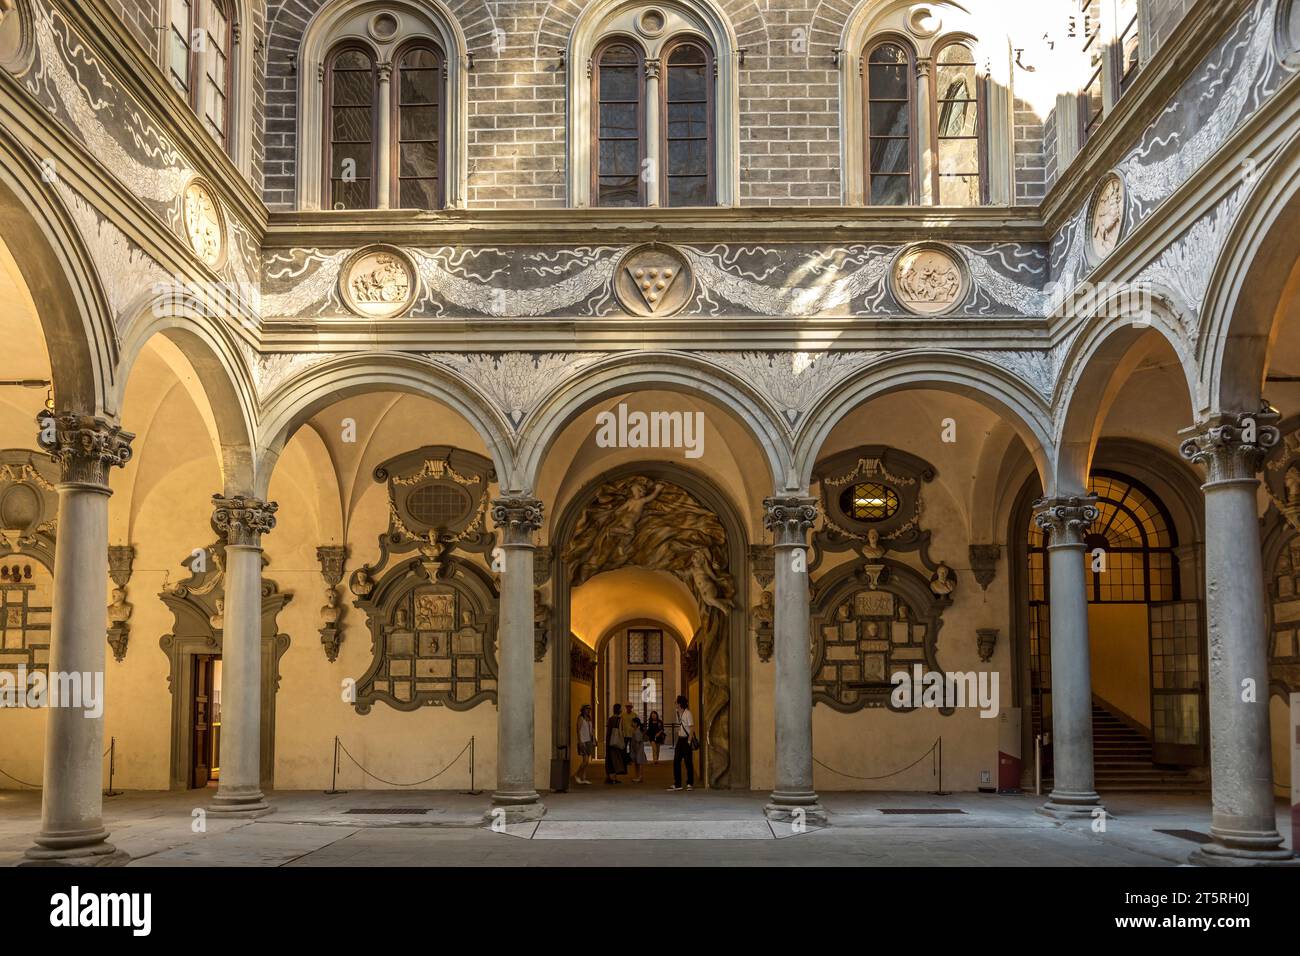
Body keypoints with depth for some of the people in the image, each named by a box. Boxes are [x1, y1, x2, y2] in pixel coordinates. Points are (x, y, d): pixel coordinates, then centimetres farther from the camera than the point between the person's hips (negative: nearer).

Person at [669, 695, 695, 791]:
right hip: (680, 739, 8)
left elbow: (692, 728, -13)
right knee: (676, 761, 3)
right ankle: (677, 784, 7)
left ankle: (690, 784, 7)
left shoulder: (687, 713, -12)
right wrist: (676, 741, 13)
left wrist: (689, 741, -18)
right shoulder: (678, 713, 12)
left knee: (688, 762, -1)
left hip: (686, 739, -8)